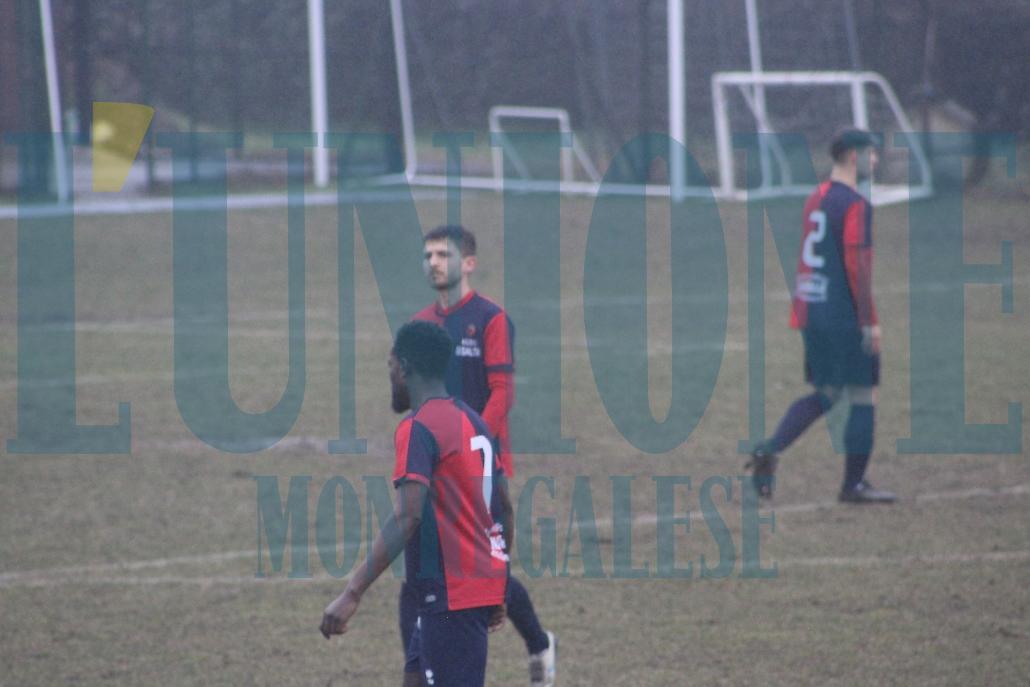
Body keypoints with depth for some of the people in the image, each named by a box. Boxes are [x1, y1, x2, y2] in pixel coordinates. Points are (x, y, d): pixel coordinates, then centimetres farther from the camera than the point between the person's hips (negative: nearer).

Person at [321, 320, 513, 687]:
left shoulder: (418, 428, -14)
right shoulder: (472, 422, 13)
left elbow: (406, 519, -25)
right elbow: (504, 508, 18)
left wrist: (352, 594, -27)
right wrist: (497, 590, 28)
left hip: (450, 594, -9)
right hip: (484, 585, 9)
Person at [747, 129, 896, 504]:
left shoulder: (816, 199, 13)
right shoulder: (855, 206, -14)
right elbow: (857, 265, -19)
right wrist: (870, 321, -17)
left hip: (811, 312, 9)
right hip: (845, 316, -9)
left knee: (824, 394, 15)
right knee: (863, 397, 1)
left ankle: (769, 451, -2)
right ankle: (854, 484, 4)